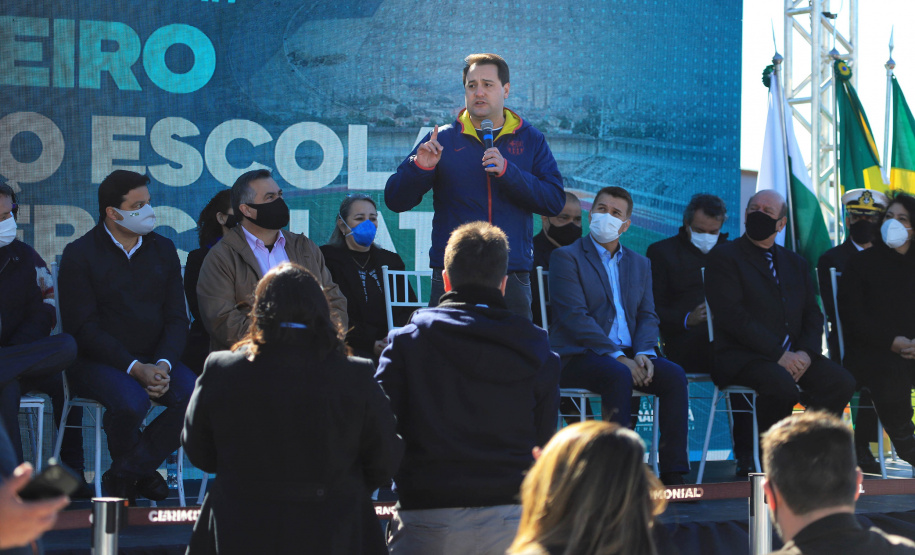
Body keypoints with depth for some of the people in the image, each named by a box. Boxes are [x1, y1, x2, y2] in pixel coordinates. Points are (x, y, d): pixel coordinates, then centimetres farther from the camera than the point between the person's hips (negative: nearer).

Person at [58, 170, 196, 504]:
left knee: (195, 395, -25)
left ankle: (123, 477, -8)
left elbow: (176, 318, 8)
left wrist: (163, 364, -13)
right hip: (98, 361, -5)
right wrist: (134, 368, -20)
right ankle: (142, 473, -3)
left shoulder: (163, 250, 11)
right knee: (131, 401, -36)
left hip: (155, 358, 5)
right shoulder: (80, 255, -4)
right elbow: (84, 327, -10)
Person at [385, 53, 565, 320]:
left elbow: (555, 202, -2)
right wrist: (419, 167, -14)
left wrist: (507, 171, -14)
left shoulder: (530, 140, 10)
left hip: (512, 280, 0)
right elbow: (395, 201, 5)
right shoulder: (443, 139, 9)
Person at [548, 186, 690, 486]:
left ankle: (673, 474, -22)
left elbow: (647, 315, 14)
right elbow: (575, 315, -10)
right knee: (619, 377, -36)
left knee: (674, 376, -21)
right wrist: (617, 356, -19)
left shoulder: (640, 264, 21)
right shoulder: (566, 257, 1)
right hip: (577, 356, -5)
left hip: (627, 356, 5)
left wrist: (643, 353, -9)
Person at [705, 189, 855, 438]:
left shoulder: (795, 263, 23)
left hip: (794, 355, 6)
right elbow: (732, 315, -9)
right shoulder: (724, 257, 2)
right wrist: (778, 355, -16)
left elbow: (813, 314, 16)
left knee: (842, 381, -18)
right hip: (742, 355, -6)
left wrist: (806, 352, -6)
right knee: (782, 385, -35)